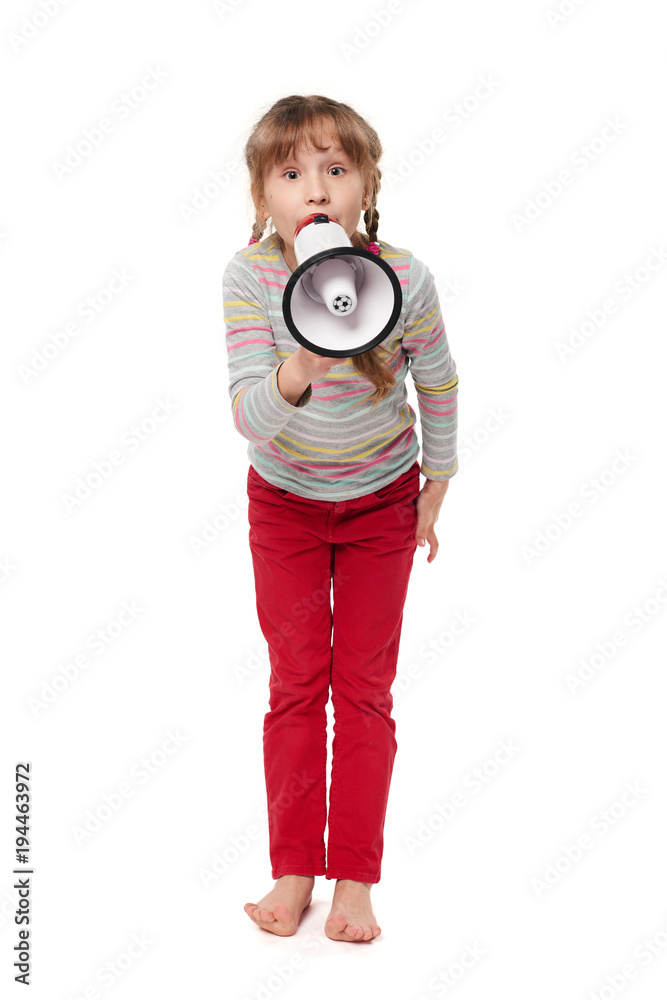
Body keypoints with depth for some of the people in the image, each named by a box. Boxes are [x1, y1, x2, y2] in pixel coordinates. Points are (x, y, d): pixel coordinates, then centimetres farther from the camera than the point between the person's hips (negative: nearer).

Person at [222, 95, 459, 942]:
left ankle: (354, 879, 16)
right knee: (295, 683, 7)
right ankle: (294, 871, 20)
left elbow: (439, 389, -6)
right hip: (284, 501, 0)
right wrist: (298, 374, -51)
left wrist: (434, 497, 2)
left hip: (382, 502, 0)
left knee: (365, 689, 5)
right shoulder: (249, 276, -23)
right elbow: (249, 417, -30)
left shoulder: (404, 278, -23)